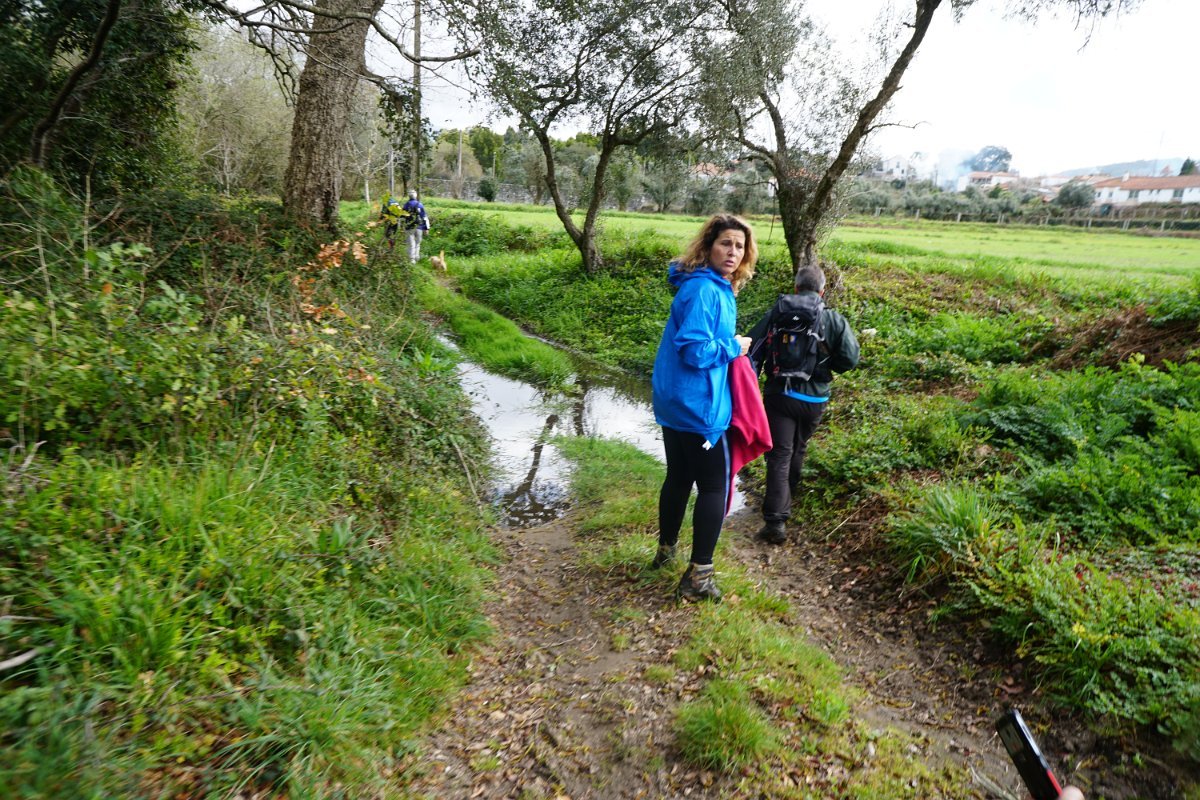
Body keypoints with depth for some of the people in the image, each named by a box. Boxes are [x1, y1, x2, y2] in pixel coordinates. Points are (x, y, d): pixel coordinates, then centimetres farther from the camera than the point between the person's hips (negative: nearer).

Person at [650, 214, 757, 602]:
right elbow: (696, 350, -27)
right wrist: (734, 347, -12)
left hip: (674, 403, 10)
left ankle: (666, 551, 36)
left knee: (679, 478, 20)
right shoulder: (704, 289, -20)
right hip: (697, 407, -10)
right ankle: (698, 577, 8)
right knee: (714, 487, 1)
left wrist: (729, 347, 8)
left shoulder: (715, 287, 12)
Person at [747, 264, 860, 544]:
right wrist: (826, 364, 14)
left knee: (779, 454, -1)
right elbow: (850, 359, -6)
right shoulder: (834, 320, -2)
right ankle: (787, 497, 45)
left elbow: (753, 352, -2)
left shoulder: (775, 314, 0)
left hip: (778, 394, -1)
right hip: (813, 400, 1)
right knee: (797, 450, 23)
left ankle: (775, 520, -10)